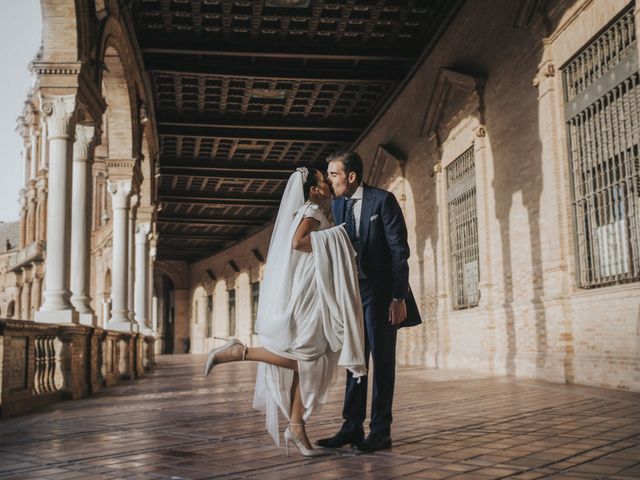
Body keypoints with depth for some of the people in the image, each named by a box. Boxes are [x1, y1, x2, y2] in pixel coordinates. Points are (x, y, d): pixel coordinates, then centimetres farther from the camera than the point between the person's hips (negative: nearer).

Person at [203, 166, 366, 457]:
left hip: (309, 298, 10)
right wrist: (330, 247, -13)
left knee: (309, 363, 6)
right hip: (302, 297, -10)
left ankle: (296, 428, 8)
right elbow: (298, 240, -22)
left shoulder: (312, 213, 22)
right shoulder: (311, 210, -6)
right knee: (305, 360, -11)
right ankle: (238, 351, -8)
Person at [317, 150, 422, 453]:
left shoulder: (383, 200, -11)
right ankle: (352, 427, 16)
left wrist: (399, 297, -17)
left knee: (382, 360, 1)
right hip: (351, 292, 6)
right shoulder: (336, 205, 7)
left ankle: (380, 431, 8)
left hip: (381, 293, -6)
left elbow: (399, 250, -13)